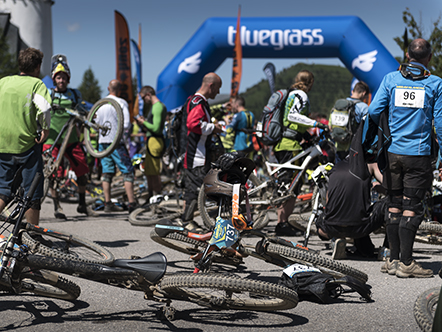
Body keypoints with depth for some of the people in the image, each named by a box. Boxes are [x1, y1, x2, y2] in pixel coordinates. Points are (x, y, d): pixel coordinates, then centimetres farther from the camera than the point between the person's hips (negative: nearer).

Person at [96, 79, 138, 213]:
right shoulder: (122, 103, -8)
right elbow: (126, 125, -15)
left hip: (102, 141, 6)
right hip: (116, 141, -6)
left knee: (106, 172, 10)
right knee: (127, 171, -3)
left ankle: (107, 203, 11)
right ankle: (132, 203, -11)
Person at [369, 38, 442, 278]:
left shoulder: (390, 79, 3)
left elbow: (374, 111, -3)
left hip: (393, 151, 3)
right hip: (418, 154, -3)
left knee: (394, 205, 10)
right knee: (411, 207, -1)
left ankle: (393, 259, 15)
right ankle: (406, 263, -1)